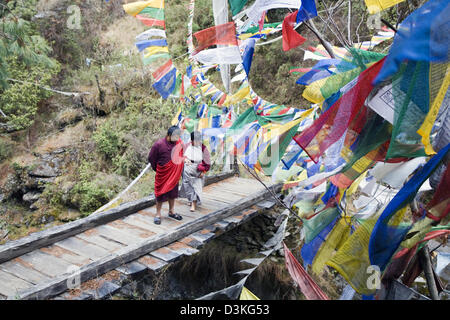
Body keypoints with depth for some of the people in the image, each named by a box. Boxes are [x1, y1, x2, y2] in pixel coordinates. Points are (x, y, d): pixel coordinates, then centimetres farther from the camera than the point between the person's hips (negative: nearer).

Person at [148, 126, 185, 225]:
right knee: (161, 193, 4)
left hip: (175, 174, 5)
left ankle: (171, 212, 32)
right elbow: (151, 158, -6)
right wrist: (157, 169, 3)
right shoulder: (159, 144, -17)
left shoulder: (179, 143, -4)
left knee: (173, 192, 15)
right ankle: (158, 214, 16)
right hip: (163, 174, -4)